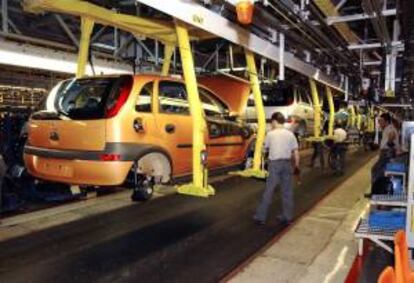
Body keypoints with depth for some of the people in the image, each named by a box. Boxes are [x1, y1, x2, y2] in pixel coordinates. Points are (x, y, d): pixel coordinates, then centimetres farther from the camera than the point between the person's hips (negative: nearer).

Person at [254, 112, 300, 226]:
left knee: (269, 191, 2)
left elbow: (266, 147, 11)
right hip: (287, 163, 3)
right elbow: (296, 152, 1)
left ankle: (261, 217, 7)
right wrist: (297, 166, 11)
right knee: (287, 191, 10)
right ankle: (287, 217, 17)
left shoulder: (270, 134, -4)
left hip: (274, 163, -2)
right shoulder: (290, 134, 2)